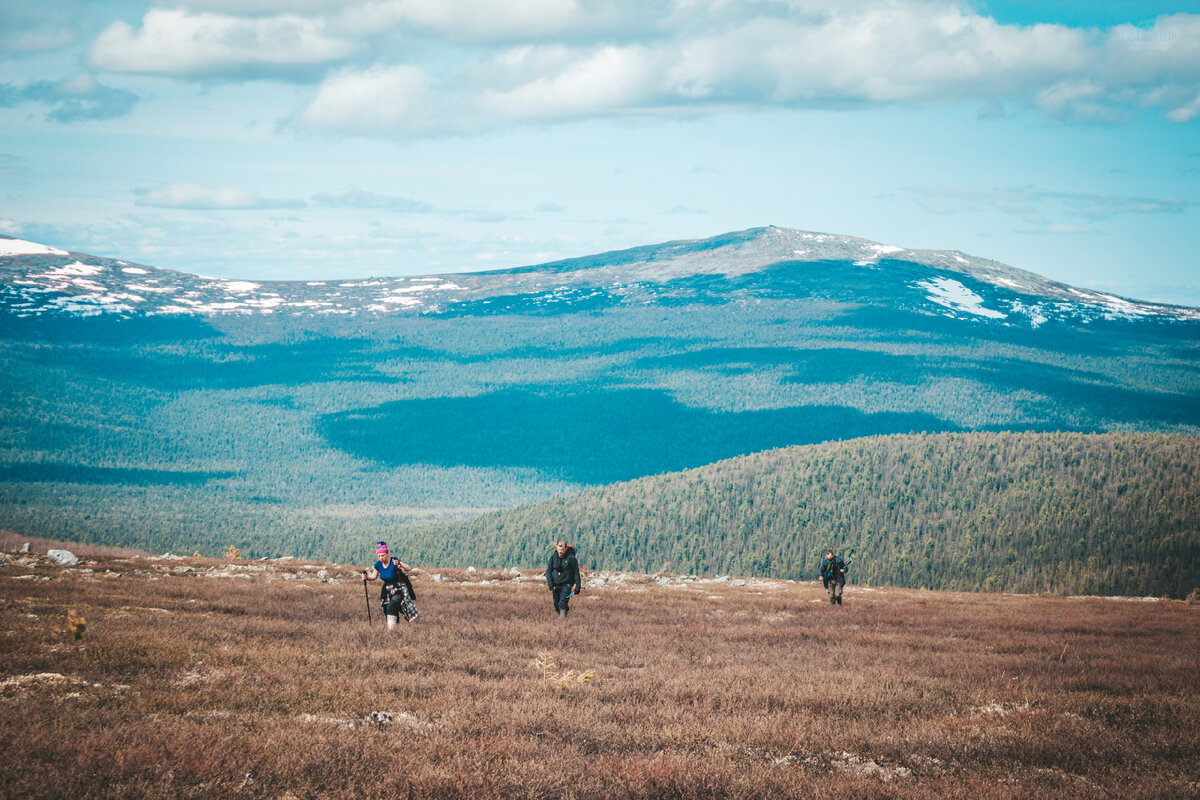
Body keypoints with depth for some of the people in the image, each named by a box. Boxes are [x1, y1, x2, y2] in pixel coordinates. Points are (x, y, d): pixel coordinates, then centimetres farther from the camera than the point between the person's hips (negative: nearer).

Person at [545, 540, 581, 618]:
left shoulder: (571, 558, -9)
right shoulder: (553, 557, -1)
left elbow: (576, 573, -2)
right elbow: (548, 571, 3)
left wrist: (578, 587, -4)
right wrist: (550, 585, -8)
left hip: (566, 584, -4)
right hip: (555, 585, 4)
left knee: (562, 604, -18)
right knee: (556, 605, 9)